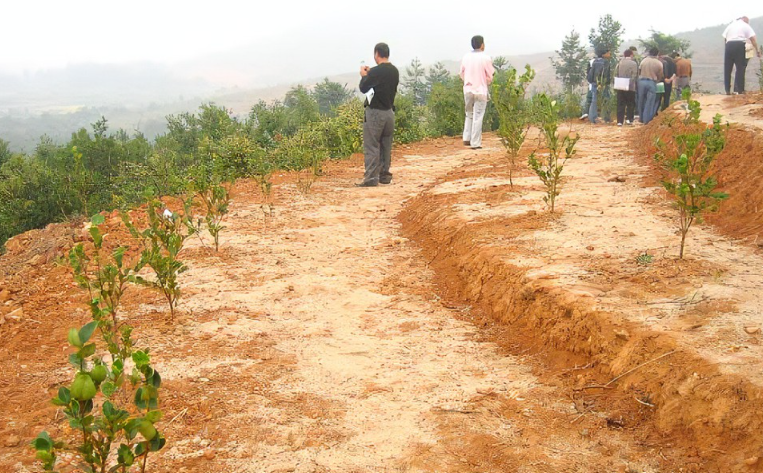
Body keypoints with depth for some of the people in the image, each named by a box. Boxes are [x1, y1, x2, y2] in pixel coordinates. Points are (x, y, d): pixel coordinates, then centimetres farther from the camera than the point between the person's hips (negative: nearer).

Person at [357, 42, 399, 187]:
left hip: (375, 112, -7)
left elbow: (363, 88, -10)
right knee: (386, 146, 13)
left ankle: (371, 177, -7)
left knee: (371, 146, -4)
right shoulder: (394, 71, 6)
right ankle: (384, 175, 18)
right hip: (389, 112, 7)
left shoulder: (376, 71, -17)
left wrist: (364, 76, 7)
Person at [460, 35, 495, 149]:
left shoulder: (466, 57, 1)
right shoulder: (486, 58, -10)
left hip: (468, 90, 4)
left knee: (469, 115, 19)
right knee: (478, 117, 1)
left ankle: (467, 139, 12)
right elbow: (490, 76, -4)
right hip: (481, 90, -4)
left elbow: (462, 74, 7)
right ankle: (475, 143, 2)